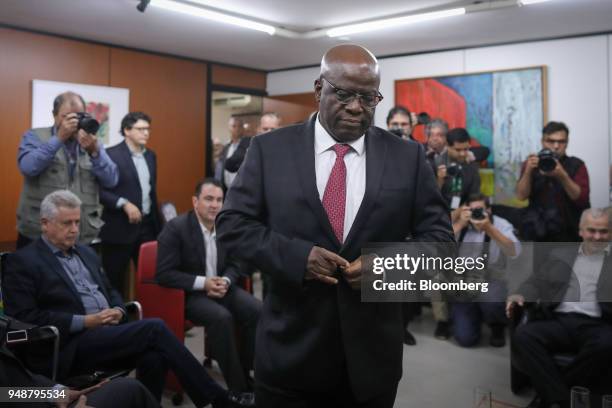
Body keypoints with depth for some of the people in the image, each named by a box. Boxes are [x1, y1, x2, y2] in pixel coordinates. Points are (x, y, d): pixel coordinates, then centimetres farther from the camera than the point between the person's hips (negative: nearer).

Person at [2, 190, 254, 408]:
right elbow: (25, 318, -10)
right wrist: (84, 321, -17)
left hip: (108, 334, 6)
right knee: (154, 328, -23)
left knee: (154, 355, -26)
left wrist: (117, 310, 0)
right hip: (70, 346, -6)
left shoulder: (86, 253, 20)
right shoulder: (21, 262, -1)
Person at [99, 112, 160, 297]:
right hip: (120, 227, -6)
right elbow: (100, 190, -14)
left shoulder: (151, 155, 12)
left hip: (148, 225, 6)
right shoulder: (111, 155, -9)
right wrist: (124, 204, -23)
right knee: (114, 279, 5)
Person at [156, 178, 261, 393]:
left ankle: (245, 373, -3)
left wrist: (225, 281, -14)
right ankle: (237, 386, -16)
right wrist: (203, 283, -23)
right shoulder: (176, 228, -13)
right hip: (189, 293, -5)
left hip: (220, 286, 5)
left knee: (257, 310, -19)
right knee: (222, 317, -32)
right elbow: (164, 274, -16)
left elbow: (235, 264, 10)